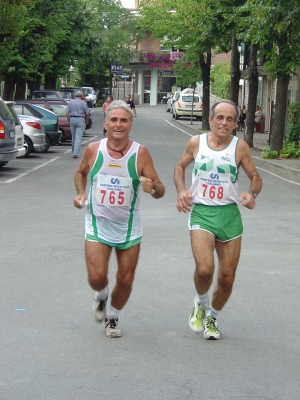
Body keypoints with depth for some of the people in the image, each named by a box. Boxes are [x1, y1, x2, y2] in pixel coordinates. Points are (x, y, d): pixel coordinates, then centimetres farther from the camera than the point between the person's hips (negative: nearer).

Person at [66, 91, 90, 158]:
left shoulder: (70, 102, 7)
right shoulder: (83, 103, -2)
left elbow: (67, 113, 4)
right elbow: (87, 114, 2)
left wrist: (69, 121, 14)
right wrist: (87, 121, 20)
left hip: (72, 119, 4)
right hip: (80, 120, -4)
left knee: (73, 137, 15)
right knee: (78, 137, -6)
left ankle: (74, 152, 22)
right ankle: (75, 153, -16)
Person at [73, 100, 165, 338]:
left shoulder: (140, 153, -10)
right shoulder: (93, 150, -6)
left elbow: (160, 190, -10)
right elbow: (81, 172, 16)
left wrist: (153, 187, -33)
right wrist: (81, 194, -1)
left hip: (129, 226, 0)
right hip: (98, 224, 0)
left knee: (126, 279, 6)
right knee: (96, 277, -10)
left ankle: (112, 317, 34)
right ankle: (101, 296, 27)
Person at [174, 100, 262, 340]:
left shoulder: (240, 147, 0)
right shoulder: (196, 143, 2)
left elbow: (255, 176, 9)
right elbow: (180, 166, 18)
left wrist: (252, 193, -14)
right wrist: (181, 190, 0)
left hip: (229, 214, 1)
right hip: (201, 212, -1)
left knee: (227, 278, 5)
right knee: (204, 269, -22)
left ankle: (212, 317, 33)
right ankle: (201, 303, 12)